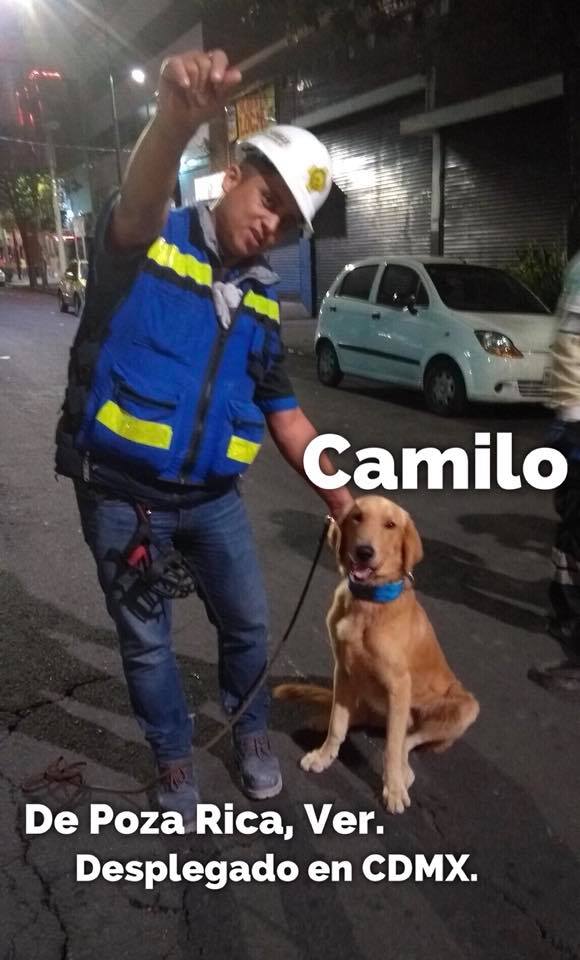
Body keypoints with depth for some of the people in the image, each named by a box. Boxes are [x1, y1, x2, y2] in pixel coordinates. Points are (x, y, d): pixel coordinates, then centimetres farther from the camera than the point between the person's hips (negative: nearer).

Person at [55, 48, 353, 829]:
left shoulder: (263, 302, 6)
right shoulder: (147, 244, -8)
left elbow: (283, 411, 9)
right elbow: (137, 208, -35)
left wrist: (341, 498, 7)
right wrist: (176, 120, -56)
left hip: (213, 497, 4)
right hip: (119, 493, -4)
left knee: (247, 625, 14)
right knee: (146, 642, 12)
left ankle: (251, 730, 44)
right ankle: (175, 758, 38)